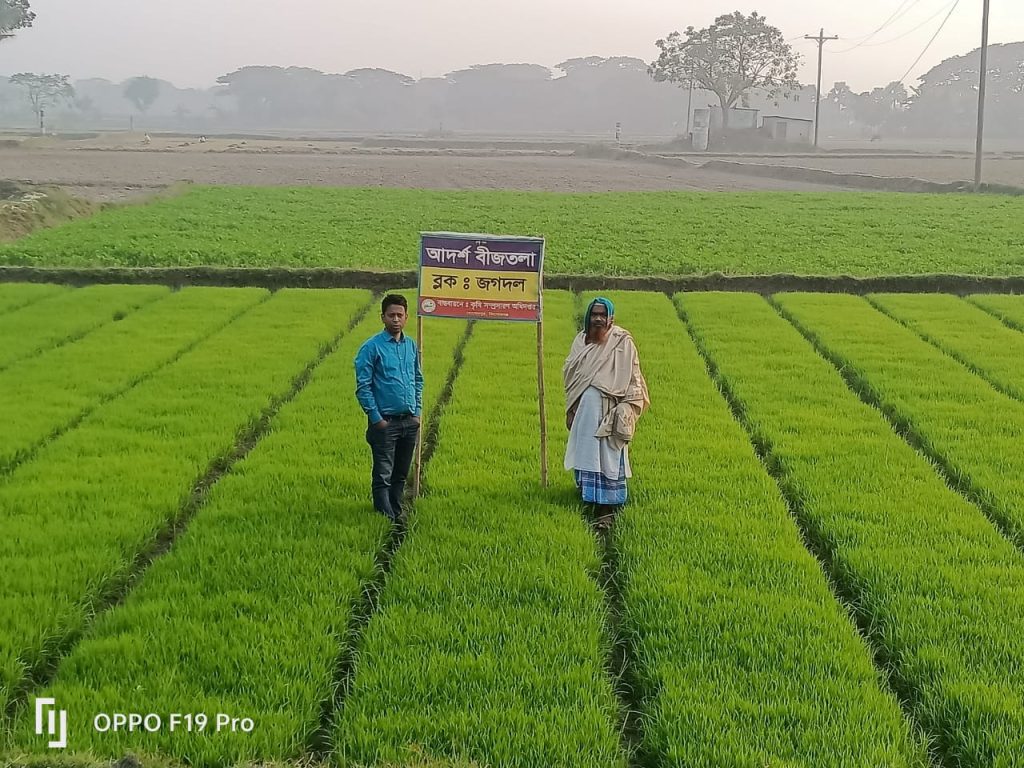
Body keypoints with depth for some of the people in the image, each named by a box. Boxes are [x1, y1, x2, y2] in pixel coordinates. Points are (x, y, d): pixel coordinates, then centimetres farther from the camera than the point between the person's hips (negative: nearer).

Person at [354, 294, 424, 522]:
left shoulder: (411, 345, 10)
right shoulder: (371, 347, -8)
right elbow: (362, 386, -9)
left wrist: (417, 411, 10)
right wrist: (376, 417, -12)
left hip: (410, 422, 6)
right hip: (385, 422, -6)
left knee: (401, 475, 14)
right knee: (383, 476, -3)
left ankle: (397, 514, 25)